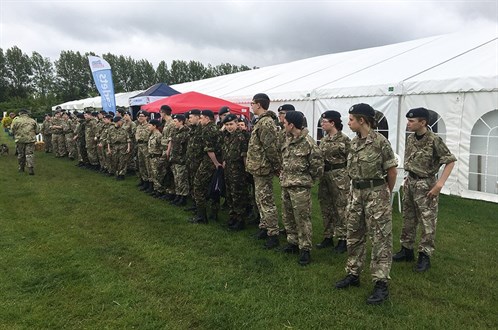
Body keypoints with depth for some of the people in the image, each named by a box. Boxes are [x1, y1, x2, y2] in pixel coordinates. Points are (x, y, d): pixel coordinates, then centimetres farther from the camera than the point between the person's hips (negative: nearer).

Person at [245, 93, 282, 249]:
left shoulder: (266, 122, -19)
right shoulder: (262, 121, 15)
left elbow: (271, 147, -23)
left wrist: (277, 166, -17)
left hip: (262, 168, -11)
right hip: (259, 168, 11)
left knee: (266, 201, -5)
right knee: (260, 200, 19)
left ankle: (273, 235, 3)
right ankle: (264, 228, 31)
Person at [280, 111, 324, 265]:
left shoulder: (308, 142, -17)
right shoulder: (288, 139, 9)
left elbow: (317, 164, -15)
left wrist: (306, 177, -4)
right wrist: (283, 175, 14)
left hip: (300, 186, -9)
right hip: (285, 184, 9)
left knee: (302, 218, -2)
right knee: (288, 216, 17)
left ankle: (305, 249, 10)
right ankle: (293, 242, 32)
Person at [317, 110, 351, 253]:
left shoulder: (344, 139, -11)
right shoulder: (323, 140, 10)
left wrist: (347, 178, -10)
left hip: (339, 176, -7)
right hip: (324, 176, 7)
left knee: (340, 208, 0)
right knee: (325, 207, 12)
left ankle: (342, 240, 11)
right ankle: (328, 237, 24)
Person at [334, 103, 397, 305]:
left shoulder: (380, 141, -14)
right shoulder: (355, 142, 8)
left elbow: (392, 170, -7)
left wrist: (387, 194, 4)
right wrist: (356, 188, 16)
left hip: (376, 193, -8)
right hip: (356, 192, 8)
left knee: (380, 239, -1)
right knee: (354, 236, 14)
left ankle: (381, 284, 5)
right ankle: (353, 274, 27)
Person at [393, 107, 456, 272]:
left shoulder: (434, 140, -17)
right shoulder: (410, 138, 4)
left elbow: (450, 161, -15)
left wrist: (439, 184, -19)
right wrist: (408, 179, 15)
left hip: (425, 184, -7)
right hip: (410, 182, 7)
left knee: (427, 222, 1)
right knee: (408, 219, 14)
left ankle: (424, 256, 11)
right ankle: (407, 250, 27)